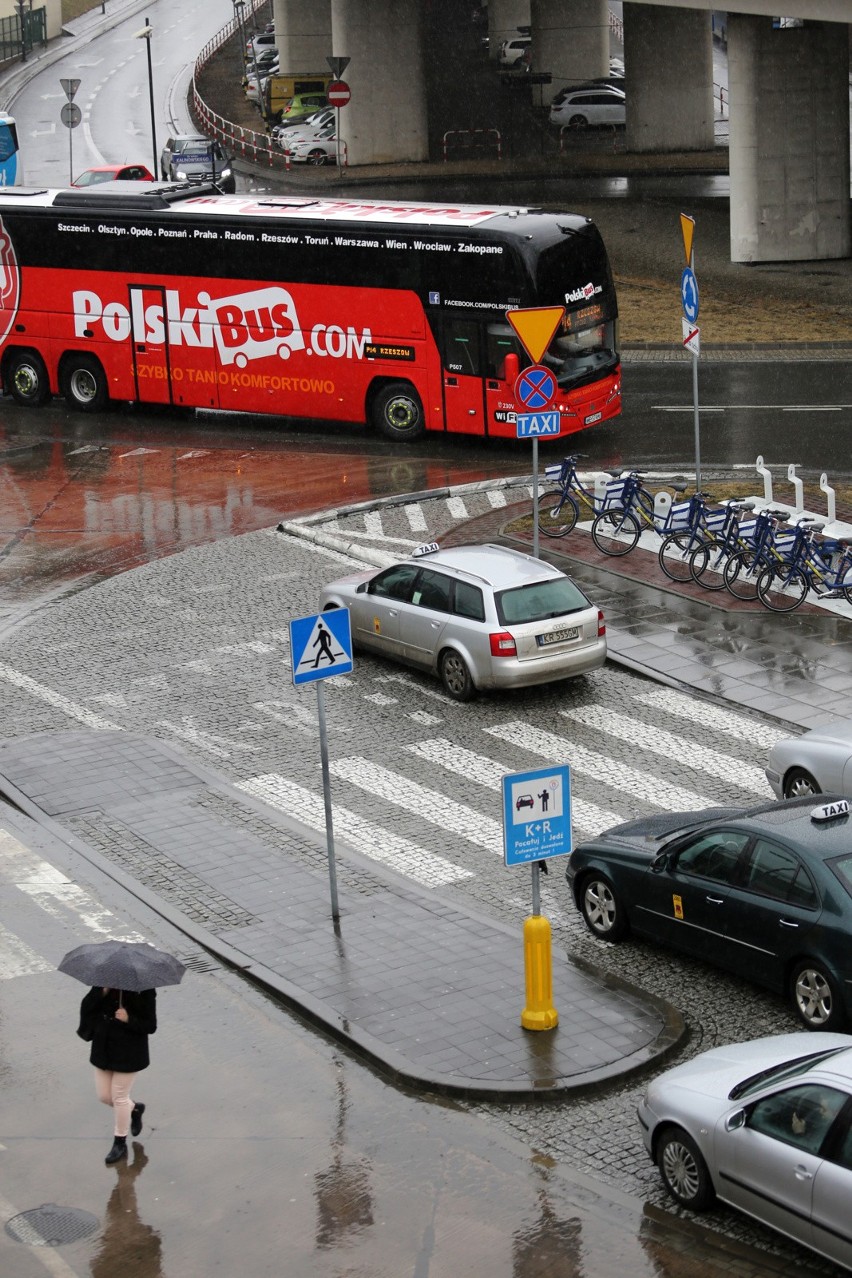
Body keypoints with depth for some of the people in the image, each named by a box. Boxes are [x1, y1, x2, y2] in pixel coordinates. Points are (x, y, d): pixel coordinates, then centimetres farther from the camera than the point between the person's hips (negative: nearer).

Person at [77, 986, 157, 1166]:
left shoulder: (144, 990, -17)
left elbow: (151, 1026, -15)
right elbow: (86, 1007, -10)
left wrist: (129, 1020, -30)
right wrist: (103, 992, -25)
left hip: (128, 1053, -5)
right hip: (104, 1048, 5)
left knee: (119, 1097, 5)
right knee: (104, 1096, 13)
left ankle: (120, 1144, 24)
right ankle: (135, 1108, 44)